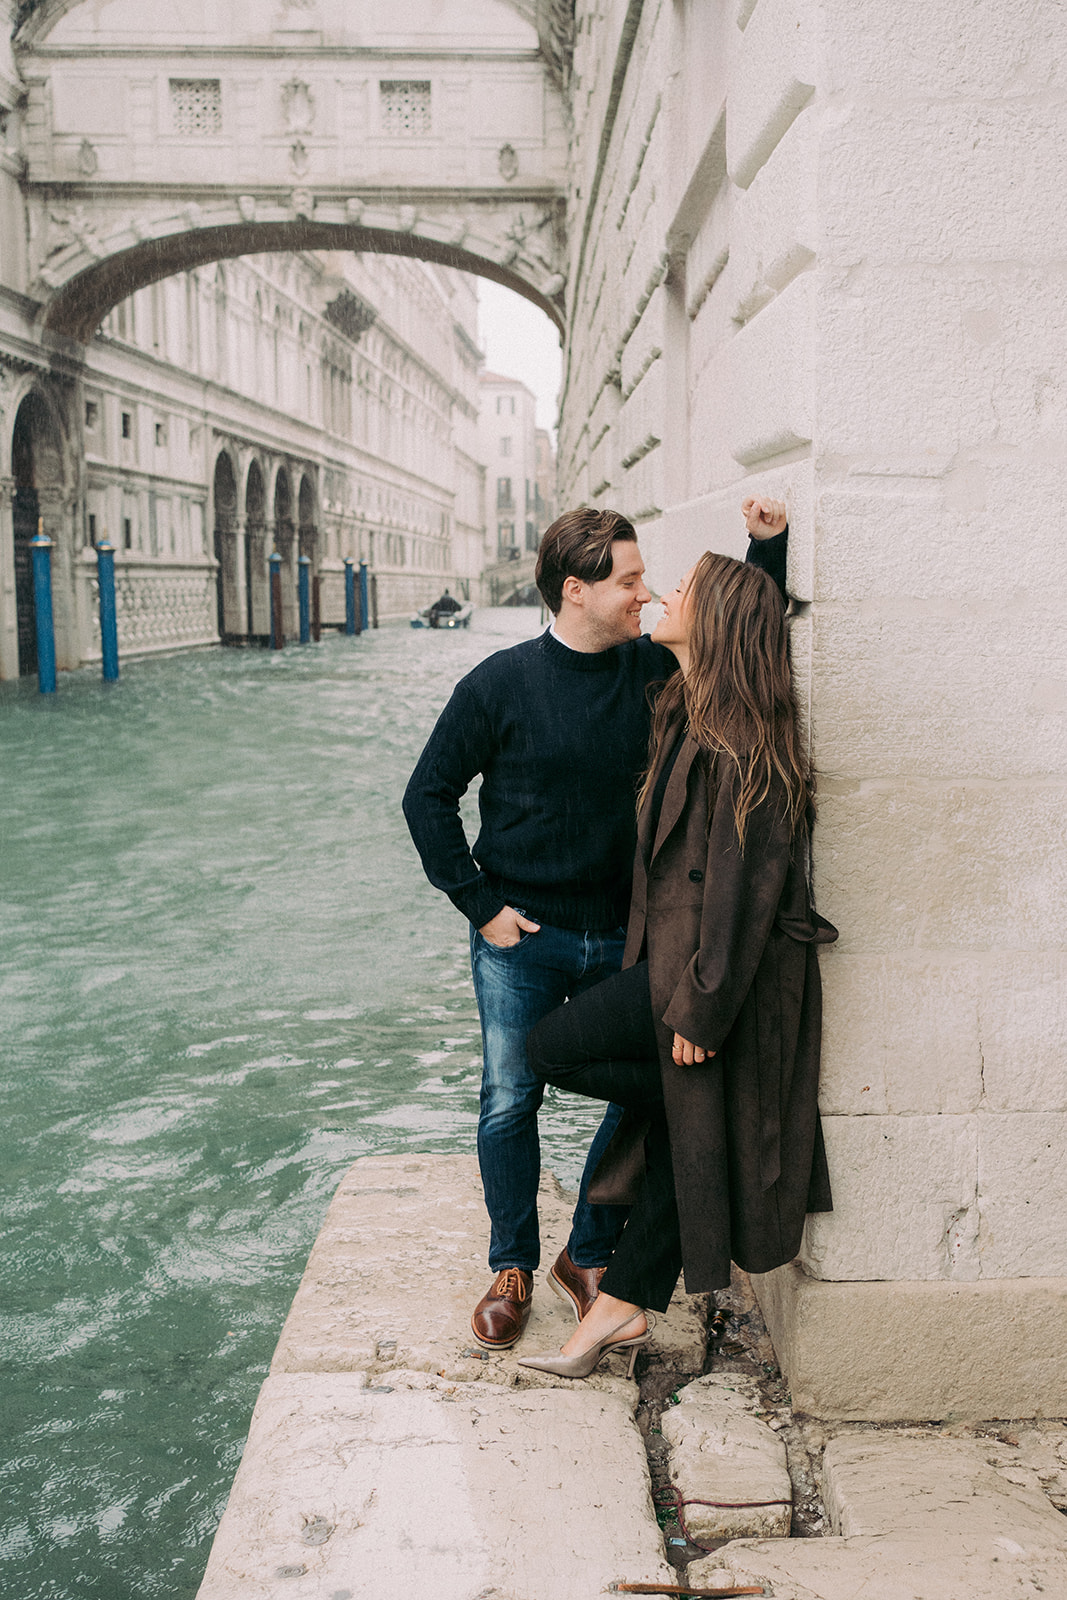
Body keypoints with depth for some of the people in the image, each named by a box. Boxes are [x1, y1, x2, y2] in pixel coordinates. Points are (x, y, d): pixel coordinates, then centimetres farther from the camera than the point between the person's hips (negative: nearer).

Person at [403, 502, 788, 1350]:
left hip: (624, 937, 3)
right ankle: (513, 1267, 27)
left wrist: (770, 544, 1)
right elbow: (428, 796, -3)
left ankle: (587, 1256, 28)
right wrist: (480, 904, -7)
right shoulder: (502, 682, -9)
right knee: (509, 1103, 5)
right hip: (521, 938, -3)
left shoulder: (655, 669, 0)